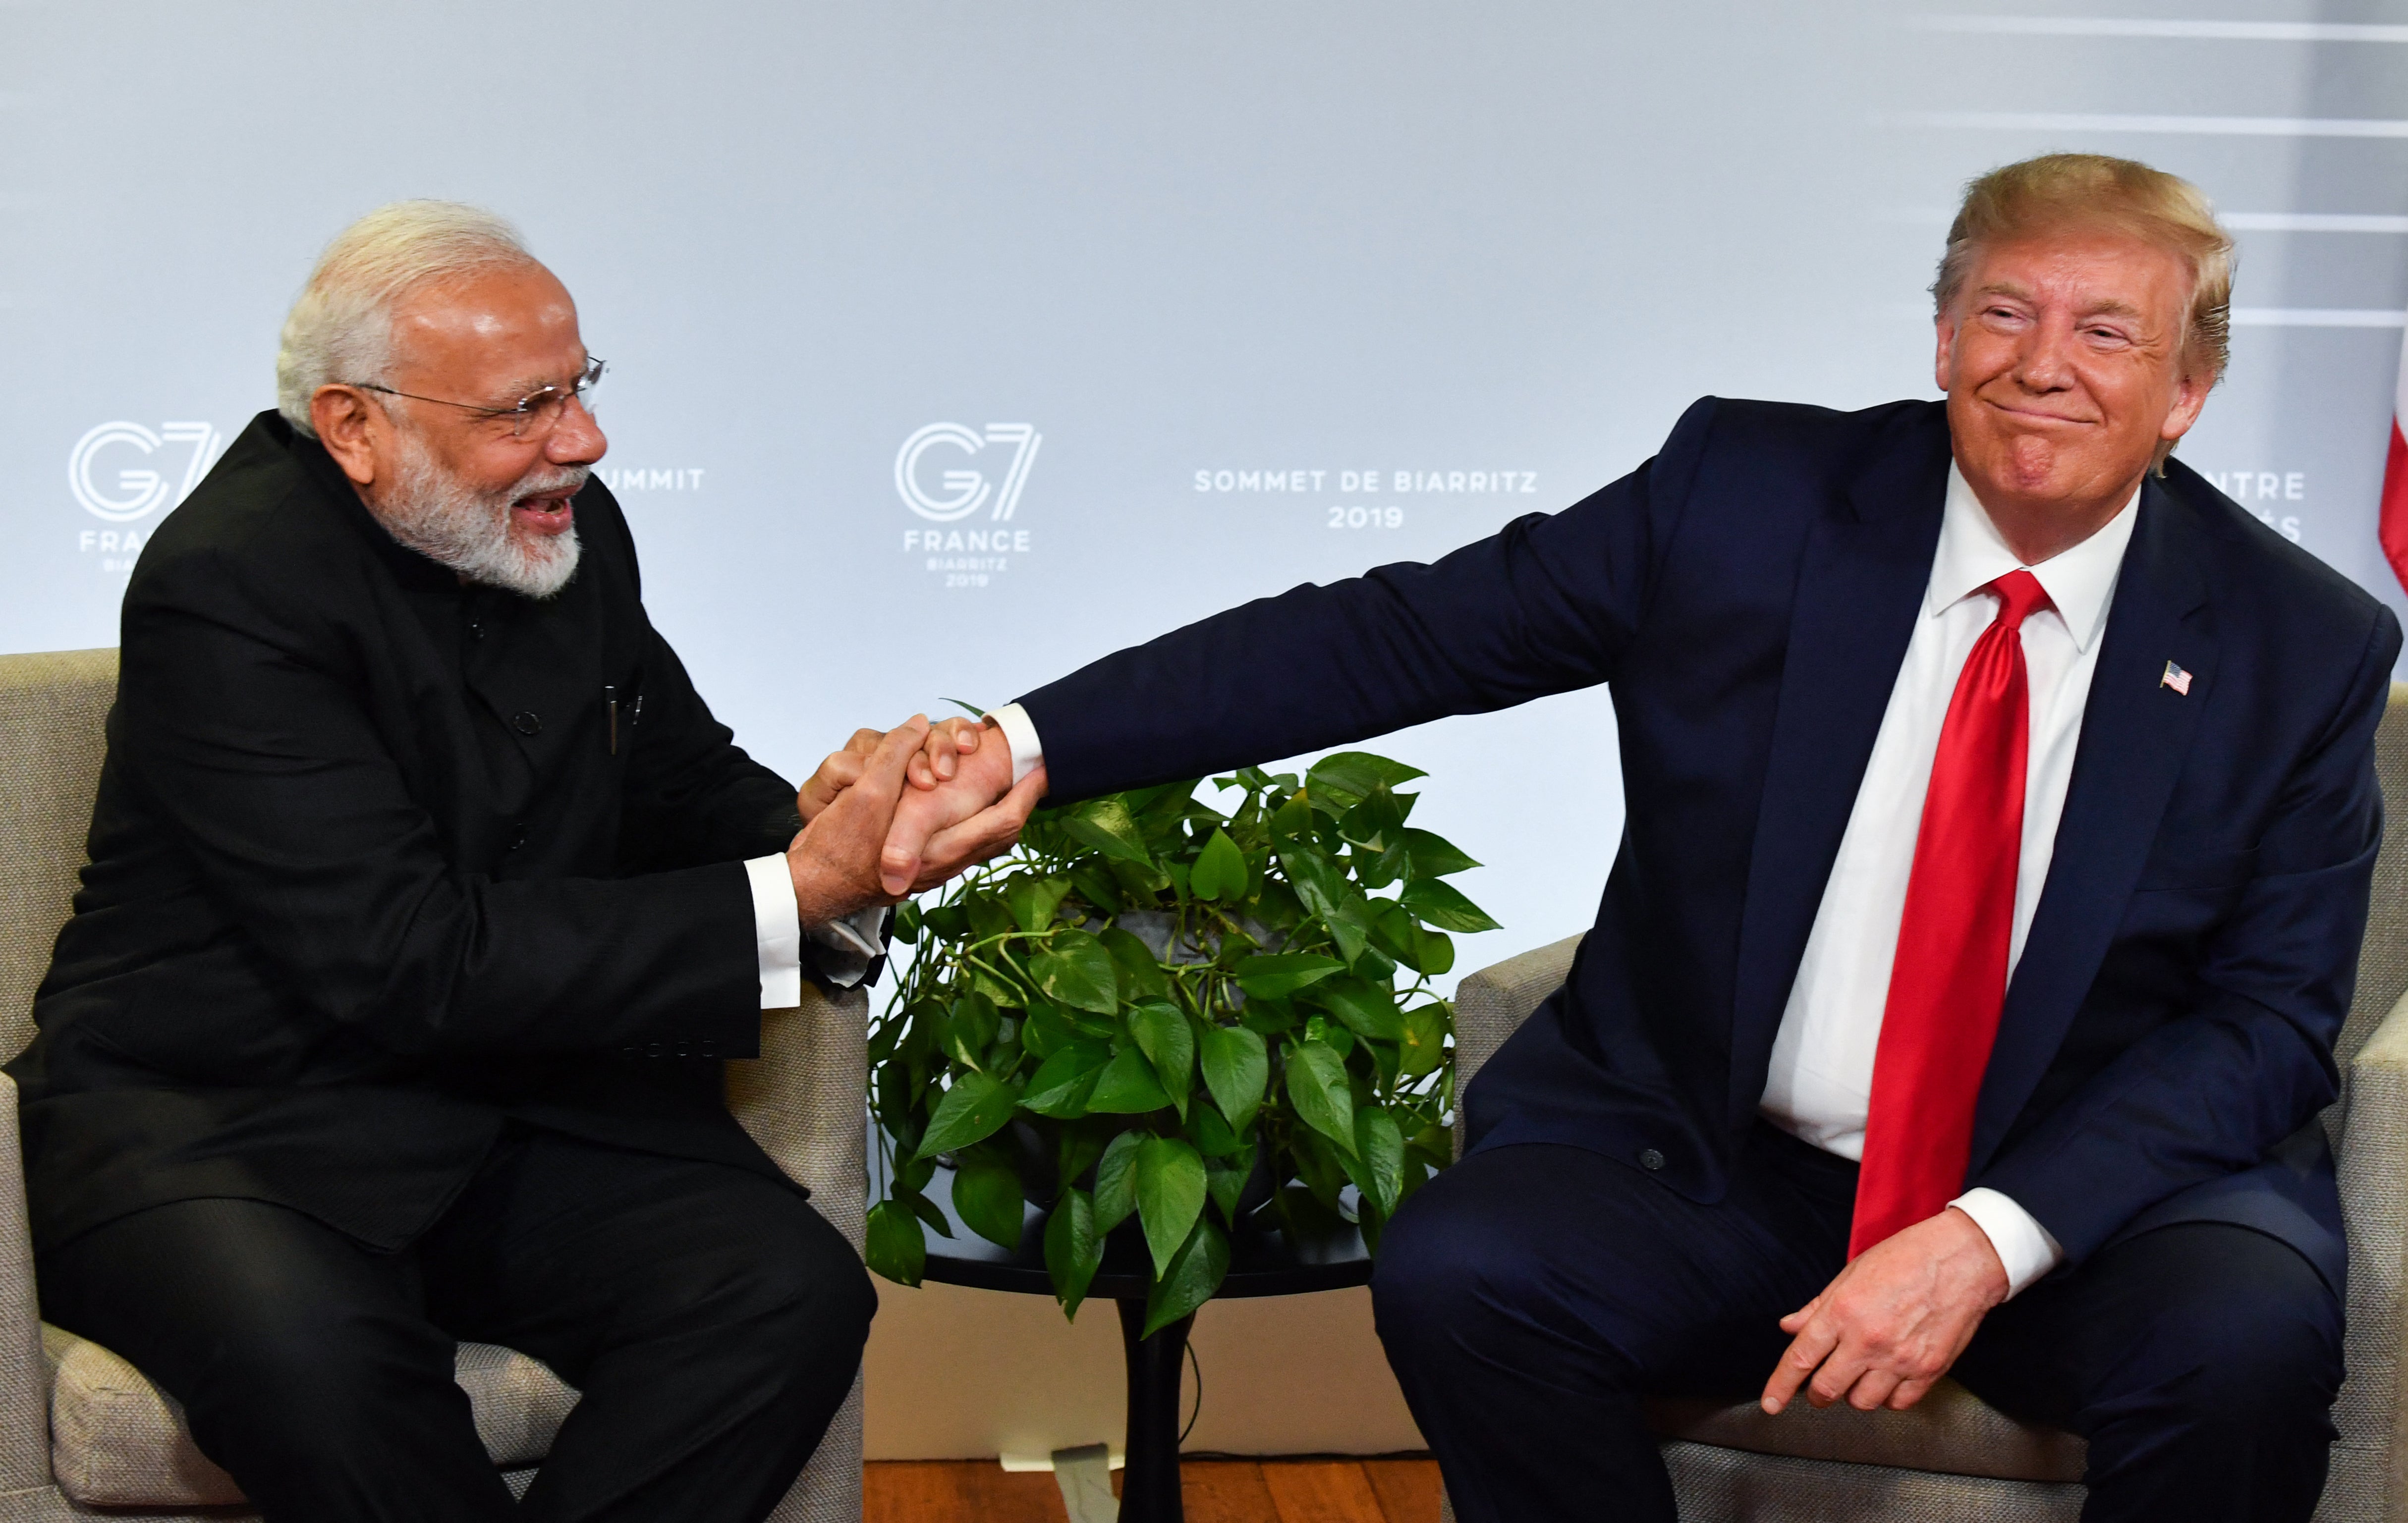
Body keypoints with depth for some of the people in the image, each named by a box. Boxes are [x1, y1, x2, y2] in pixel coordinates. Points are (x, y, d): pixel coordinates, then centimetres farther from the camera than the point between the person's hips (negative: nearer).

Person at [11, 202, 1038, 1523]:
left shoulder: (570, 534, 5)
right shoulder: (225, 588, -18)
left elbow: (684, 787, 17)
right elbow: (412, 965, -24)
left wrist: (813, 830, -10)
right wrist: (793, 896, -26)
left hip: (512, 1105, 6)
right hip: (213, 1117, -5)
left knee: (793, 1291, -21)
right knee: (311, 1345, -38)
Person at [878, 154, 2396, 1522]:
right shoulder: (1745, 492, -3)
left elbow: (2270, 1017, -6)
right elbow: (1398, 633, -4)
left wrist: (1991, 1238, -22)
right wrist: (1034, 743, -15)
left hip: (2097, 1186, 0)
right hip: (1711, 1165, 1)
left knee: (2245, 1334, -31)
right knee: (1458, 1276, -25)